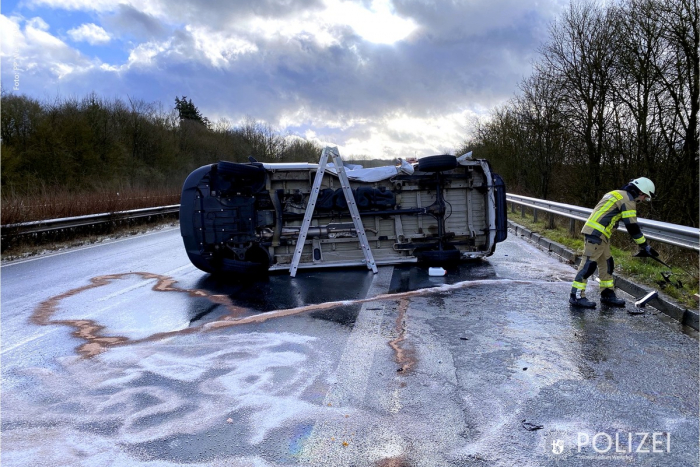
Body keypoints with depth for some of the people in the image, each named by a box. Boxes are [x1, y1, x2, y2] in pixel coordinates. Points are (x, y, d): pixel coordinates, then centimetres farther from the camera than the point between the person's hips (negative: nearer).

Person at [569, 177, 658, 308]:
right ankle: (576, 296, -8)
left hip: (597, 233, 10)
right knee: (589, 263, -10)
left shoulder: (618, 194, 22)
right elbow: (632, 226, -11)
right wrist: (645, 246, -5)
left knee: (607, 263, 14)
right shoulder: (628, 199, -8)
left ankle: (607, 294, 22)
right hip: (596, 234, -10)